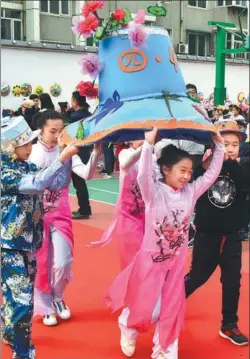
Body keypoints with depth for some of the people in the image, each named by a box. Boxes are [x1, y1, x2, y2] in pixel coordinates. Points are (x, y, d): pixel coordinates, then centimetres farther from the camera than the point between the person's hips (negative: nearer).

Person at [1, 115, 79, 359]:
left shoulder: (27, 167, 6)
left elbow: (57, 182, 8)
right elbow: (37, 185, -31)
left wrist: (67, 156, -4)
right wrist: (62, 157, -32)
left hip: (27, 241, 8)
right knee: (21, 298, -5)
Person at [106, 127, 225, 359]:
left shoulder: (190, 192, -2)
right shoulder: (154, 192, -16)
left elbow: (212, 174, 0)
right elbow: (143, 175, -35)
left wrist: (219, 146, -5)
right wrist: (148, 144, -40)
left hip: (176, 262, 4)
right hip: (151, 260, -4)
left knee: (172, 309, 9)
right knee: (147, 309, 5)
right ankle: (128, 329, 38)